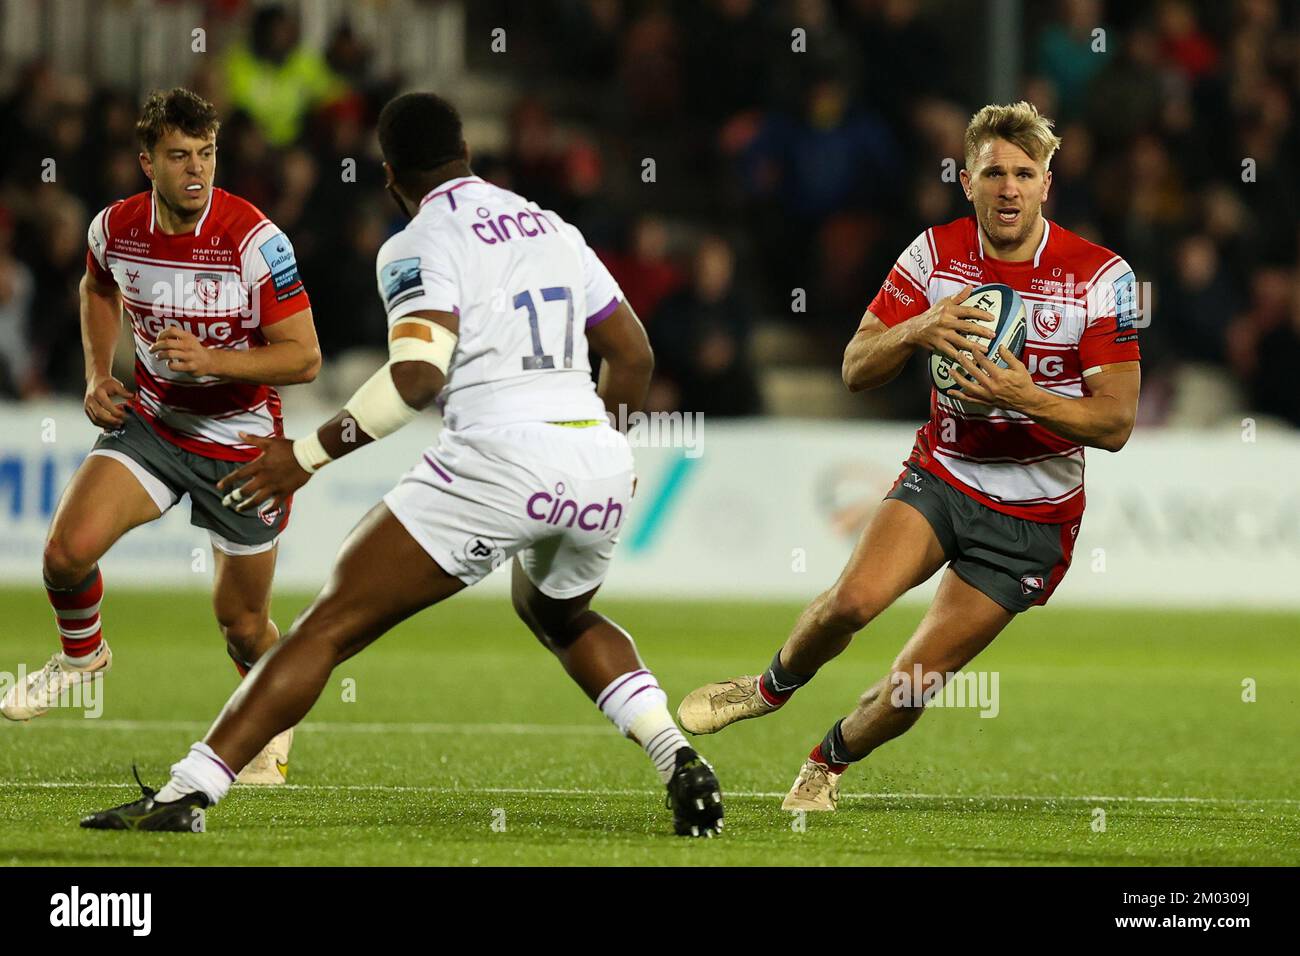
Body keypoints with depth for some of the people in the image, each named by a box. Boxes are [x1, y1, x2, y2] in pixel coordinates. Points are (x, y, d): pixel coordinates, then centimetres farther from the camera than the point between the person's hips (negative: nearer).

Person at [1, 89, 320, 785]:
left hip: (241, 439, -3)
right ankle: (81, 652, 14)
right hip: (150, 421, 3)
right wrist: (98, 376, 6)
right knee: (68, 550, -19)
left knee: (241, 622, 5)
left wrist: (209, 359, -31)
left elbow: (303, 356, -19)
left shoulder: (255, 241, -22)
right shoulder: (115, 229, -8)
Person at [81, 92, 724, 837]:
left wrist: (308, 456, -10)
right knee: (560, 615, 36)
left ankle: (185, 796, -8)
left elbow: (417, 376, -15)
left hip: (501, 456, -6)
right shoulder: (552, 229, 21)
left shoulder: (421, 246, 0)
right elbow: (634, 356, 26)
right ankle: (682, 764, 16)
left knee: (331, 627, -1)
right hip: (601, 461, 6)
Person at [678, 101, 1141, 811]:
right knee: (854, 599, -25)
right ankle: (773, 685, 8)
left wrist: (1026, 397, -30)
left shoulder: (1100, 277, -12)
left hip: (1032, 518, -2)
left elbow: (1115, 423, -12)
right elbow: (856, 369, -4)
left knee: (913, 686, -5)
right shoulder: (934, 253, -5)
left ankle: (829, 761, 28)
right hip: (939, 478, 2)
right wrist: (917, 331, -25)